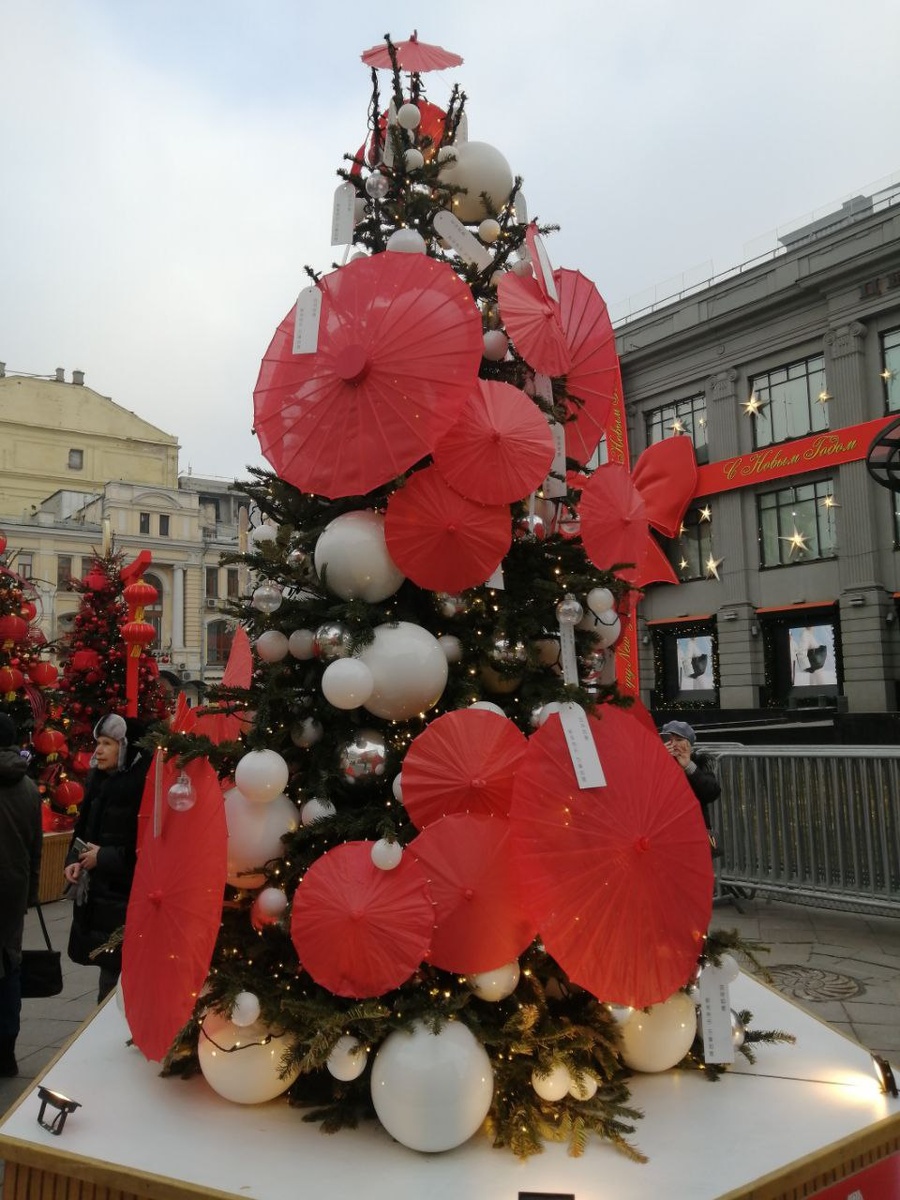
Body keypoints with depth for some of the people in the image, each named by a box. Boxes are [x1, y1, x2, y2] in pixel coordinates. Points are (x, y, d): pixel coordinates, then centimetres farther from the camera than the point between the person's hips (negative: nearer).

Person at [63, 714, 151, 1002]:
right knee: (107, 966, 17)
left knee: (117, 975, -1)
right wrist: (75, 860, 0)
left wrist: (105, 857, -17)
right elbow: (83, 829, 17)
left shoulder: (144, 785, -18)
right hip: (95, 894, 8)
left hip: (126, 897, -8)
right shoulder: (98, 781, 8)